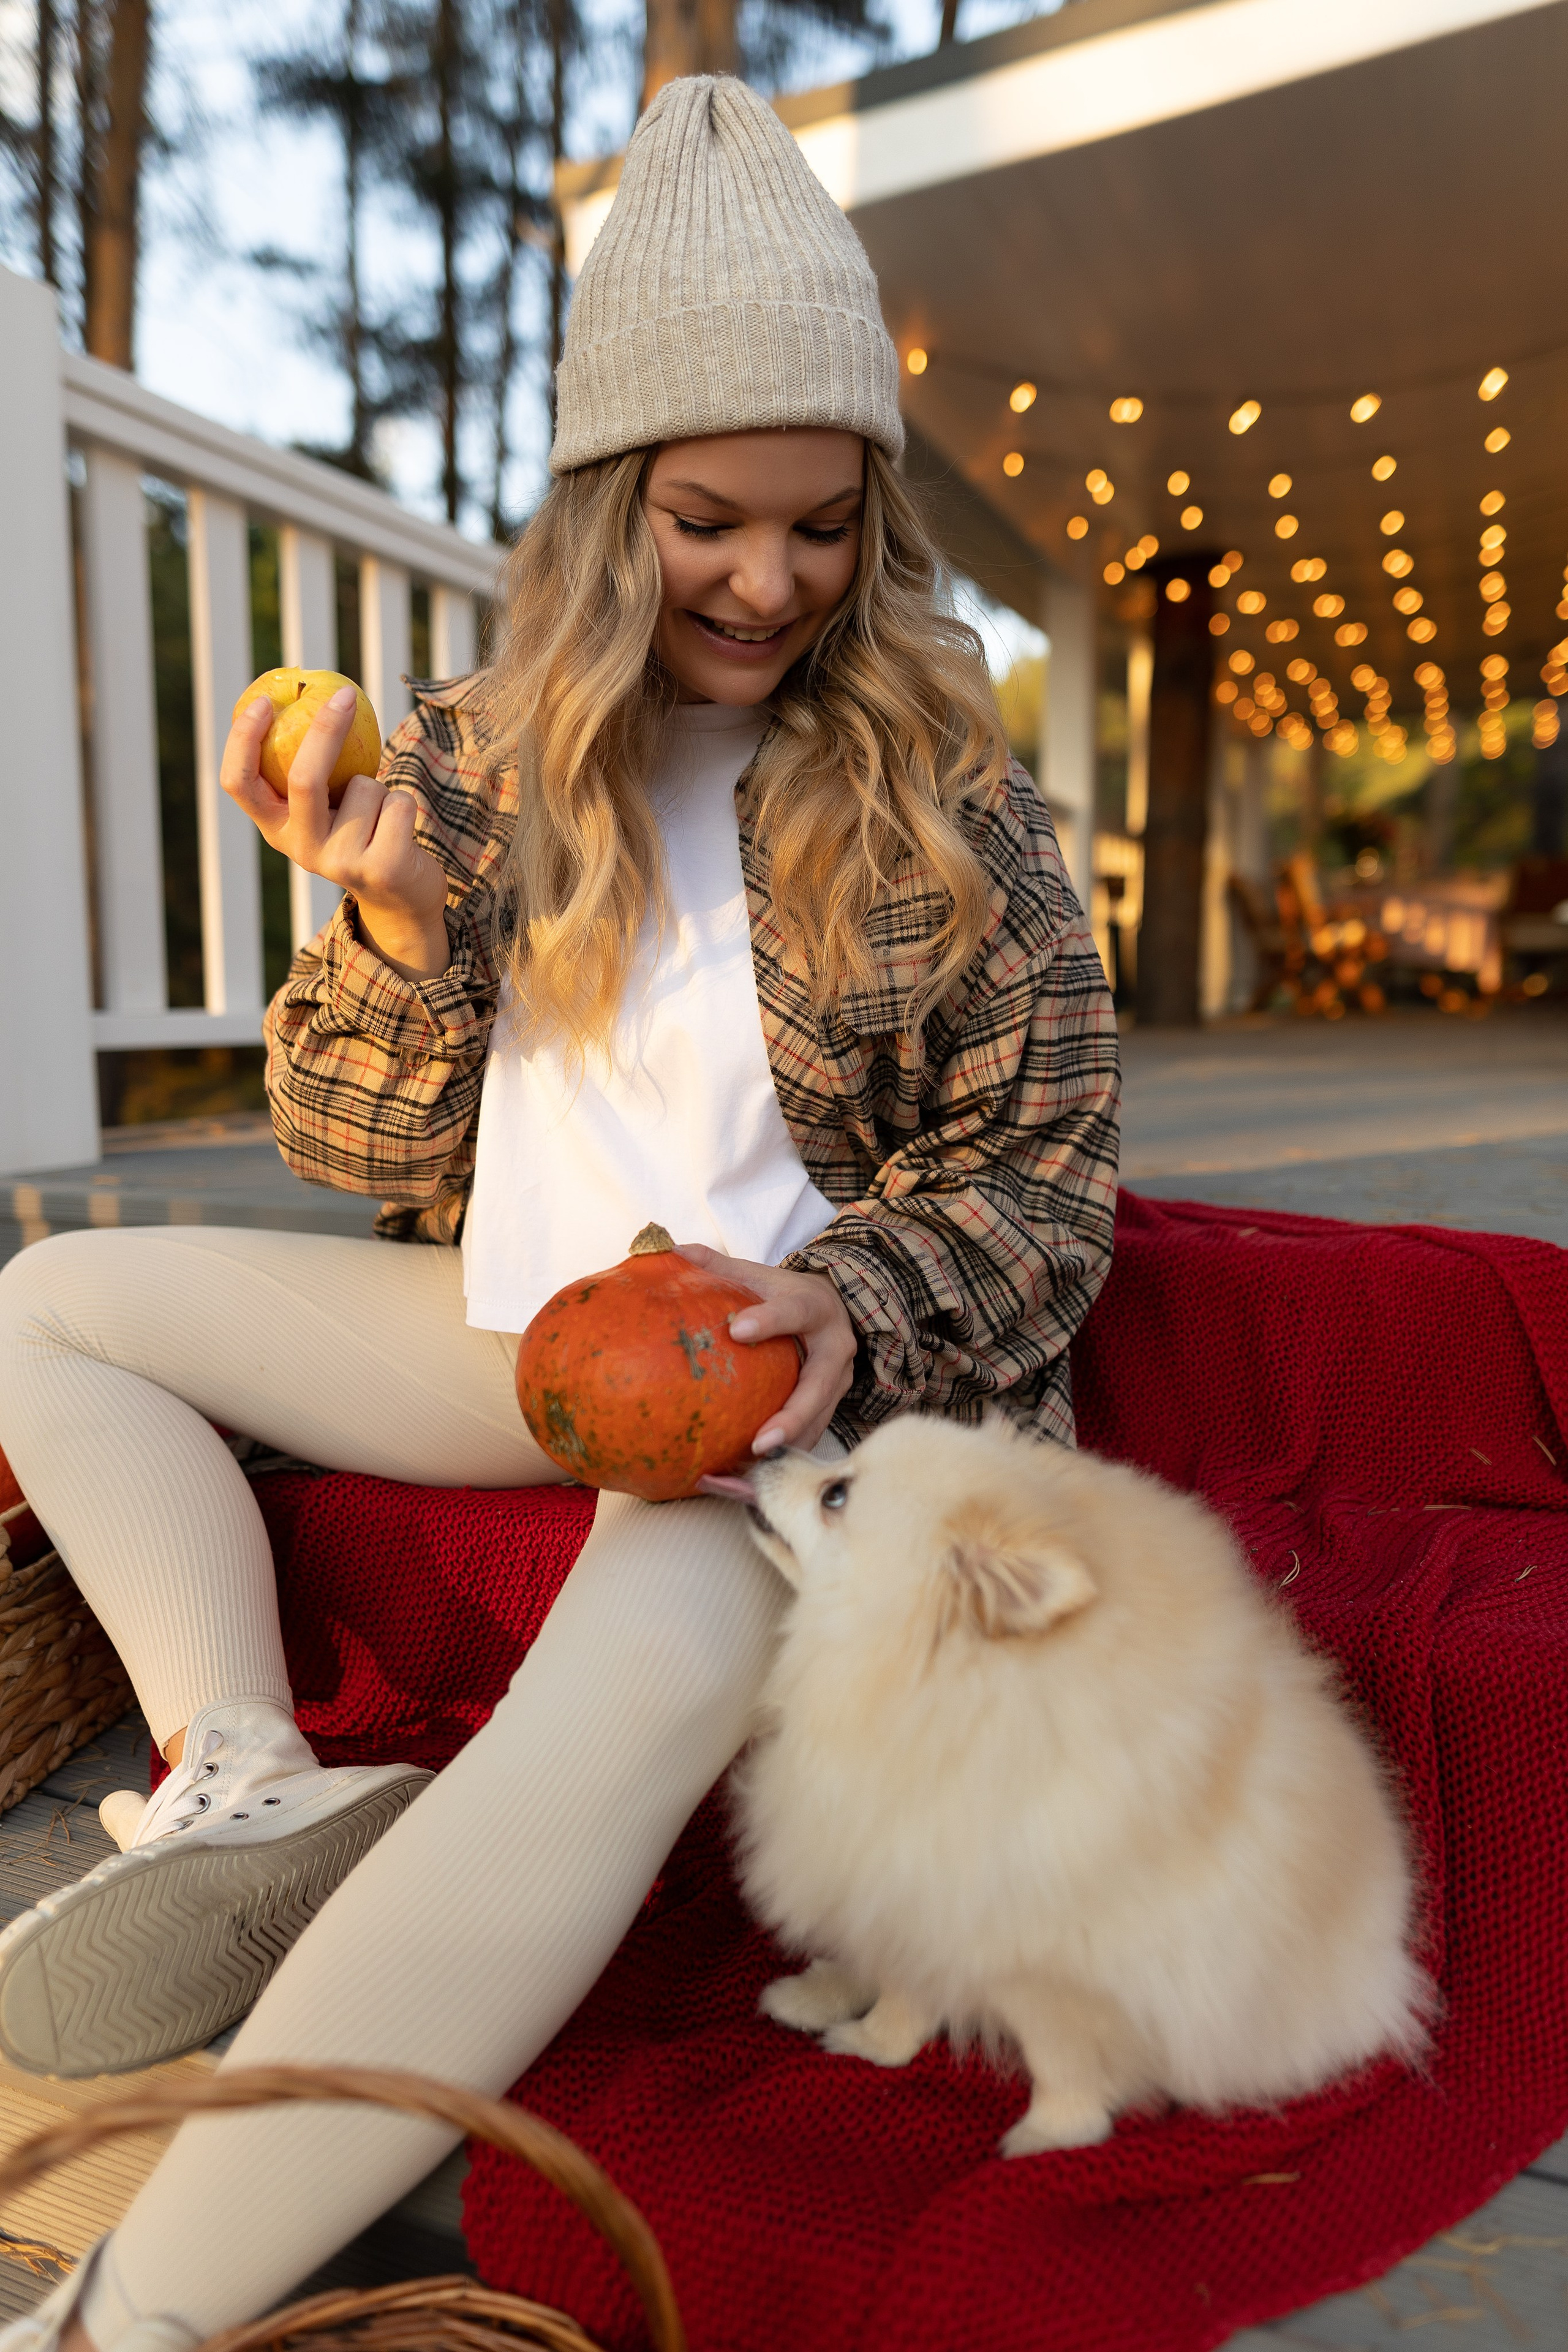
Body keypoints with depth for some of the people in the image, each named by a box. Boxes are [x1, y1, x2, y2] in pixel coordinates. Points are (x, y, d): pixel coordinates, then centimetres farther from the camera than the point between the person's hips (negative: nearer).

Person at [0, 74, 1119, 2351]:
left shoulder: (944, 793, -3)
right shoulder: (476, 761, 4)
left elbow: (1043, 1191, -4)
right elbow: (380, 1157, 6)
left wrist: (842, 1318, -24)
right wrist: (395, 930, -13)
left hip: (811, 1358, -5)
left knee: (632, 1690, -37)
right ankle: (249, 1786, -13)